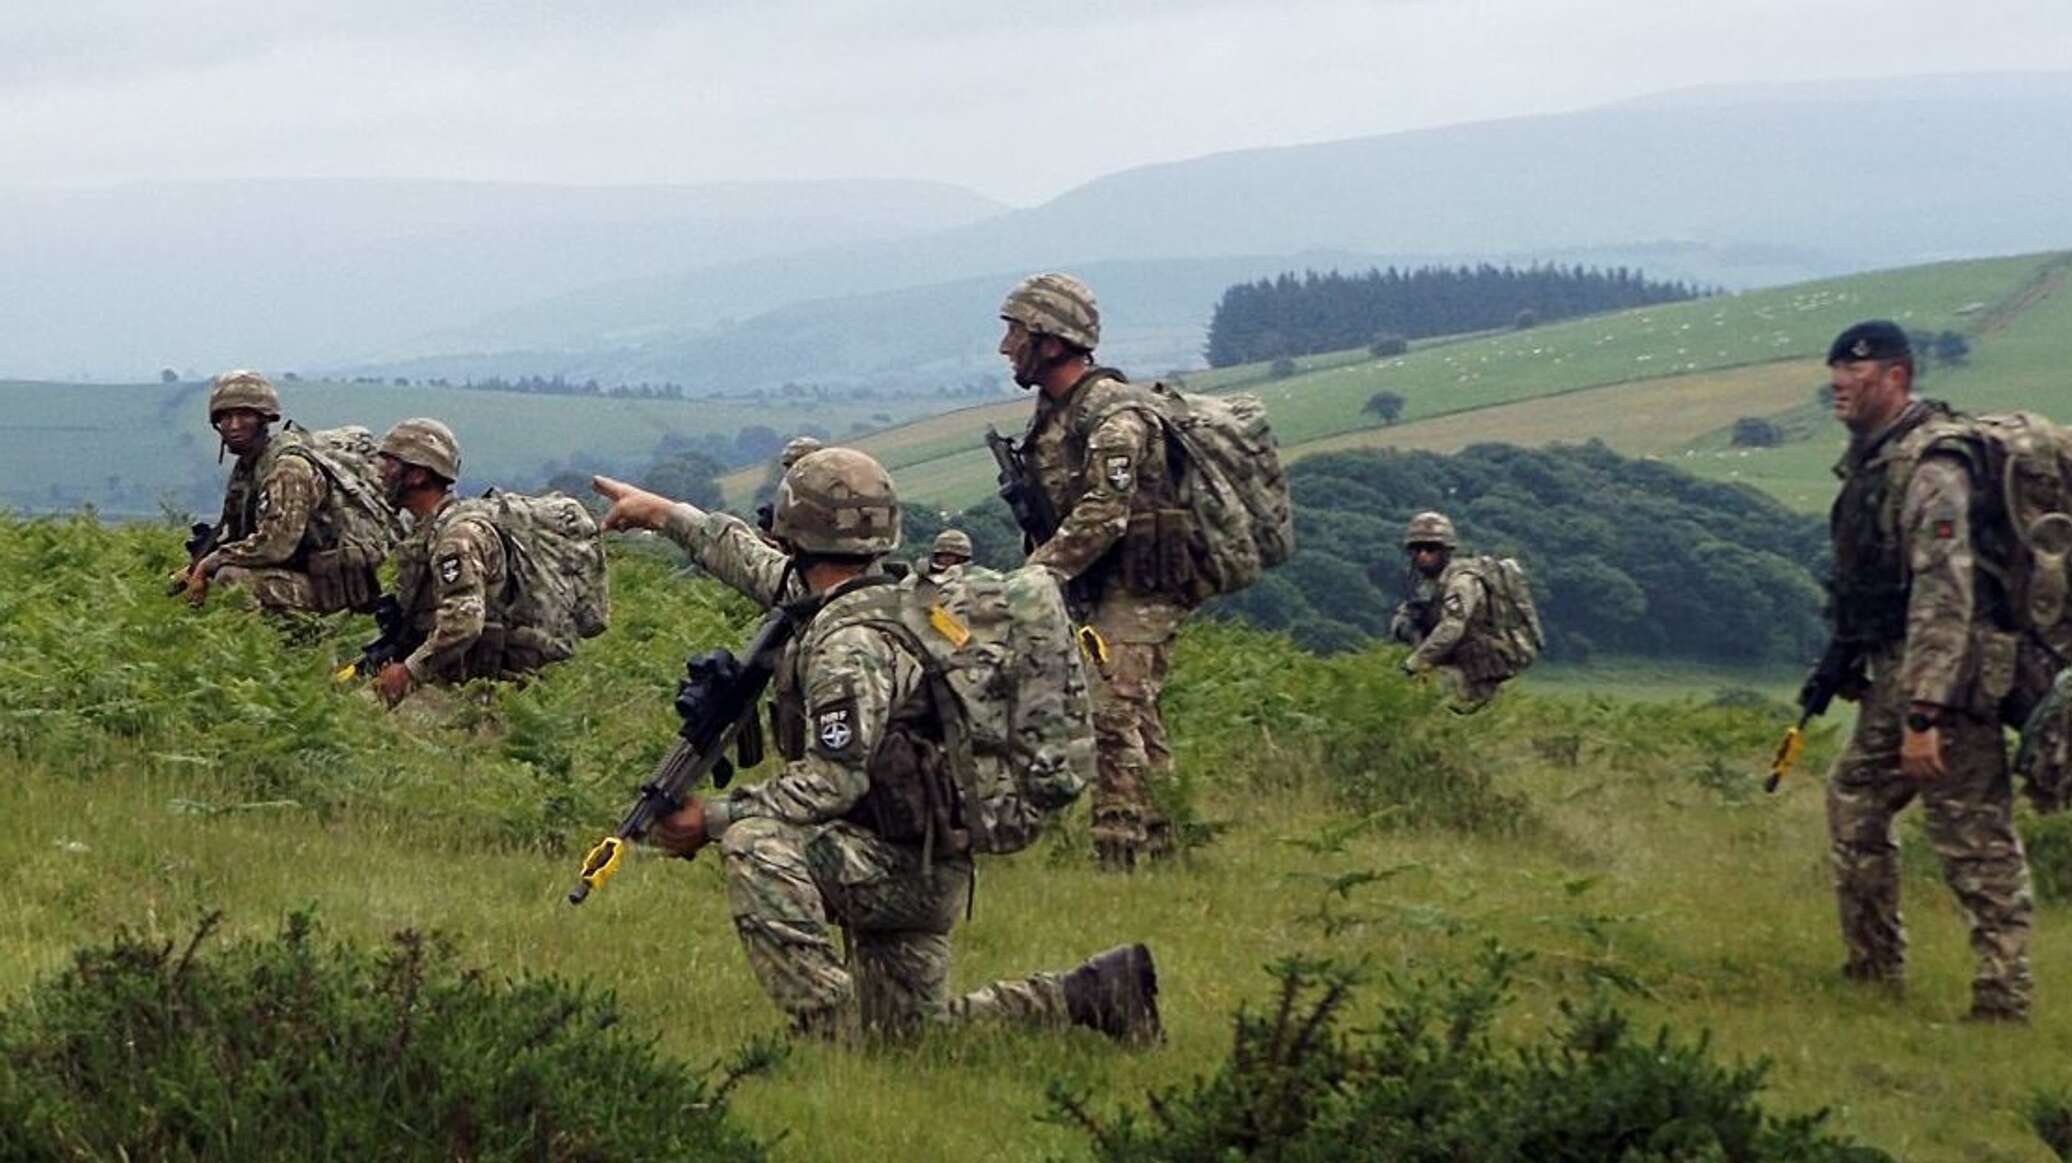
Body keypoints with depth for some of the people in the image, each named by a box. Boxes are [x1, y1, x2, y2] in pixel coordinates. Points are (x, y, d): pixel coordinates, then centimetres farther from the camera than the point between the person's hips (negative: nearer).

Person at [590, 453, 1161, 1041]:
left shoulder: (850, 642, -21)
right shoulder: (889, 598, 8)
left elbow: (833, 781, -26)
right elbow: (767, 572, 25)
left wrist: (714, 818, -22)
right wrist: (663, 513, 31)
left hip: (902, 866, -10)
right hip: (921, 873, 10)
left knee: (755, 844, -27)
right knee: (915, 1036, 18)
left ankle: (829, 1027, -26)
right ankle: (1095, 992, 19)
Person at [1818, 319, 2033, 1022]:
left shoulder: (1930, 464, -19)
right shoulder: (1871, 458, 12)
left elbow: (1944, 593, -26)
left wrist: (1924, 713, -29)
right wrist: (1843, 668, 24)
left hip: (1945, 677, -10)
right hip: (1891, 678, 10)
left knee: (1975, 841, -7)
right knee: (1854, 805, 19)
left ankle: (2004, 1004, -4)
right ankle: (1873, 972, 29)